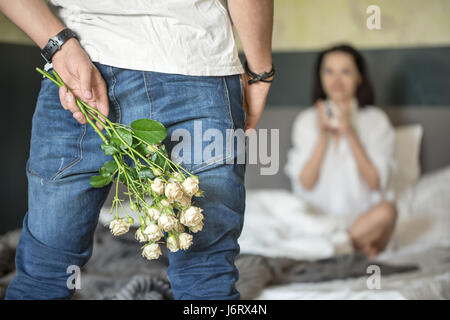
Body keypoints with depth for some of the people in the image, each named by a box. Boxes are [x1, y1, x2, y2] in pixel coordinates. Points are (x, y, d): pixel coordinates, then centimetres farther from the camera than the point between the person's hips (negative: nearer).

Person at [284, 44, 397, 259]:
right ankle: (357, 246, -17)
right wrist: (323, 136, -11)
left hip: (364, 217, 0)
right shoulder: (306, 121, 7)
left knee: (386, 210, -34)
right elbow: (305, 183, -1)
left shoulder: (376, 120, 3)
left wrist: (350, 134, -12)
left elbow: (376, 183, -7)